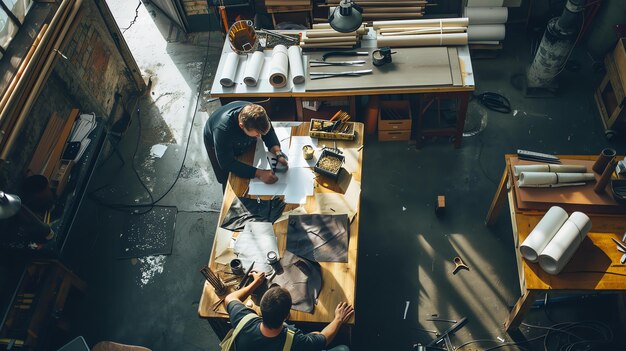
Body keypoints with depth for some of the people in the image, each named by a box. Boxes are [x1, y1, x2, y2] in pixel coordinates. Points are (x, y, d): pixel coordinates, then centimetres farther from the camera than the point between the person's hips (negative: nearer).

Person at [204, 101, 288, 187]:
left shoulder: (257, 114, -36)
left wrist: (278, 154, -38)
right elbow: (227, 163, -41)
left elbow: (269, 133, -18)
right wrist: (259, 174, -49)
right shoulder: (222, 129, -47)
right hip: (215, 144, -4)